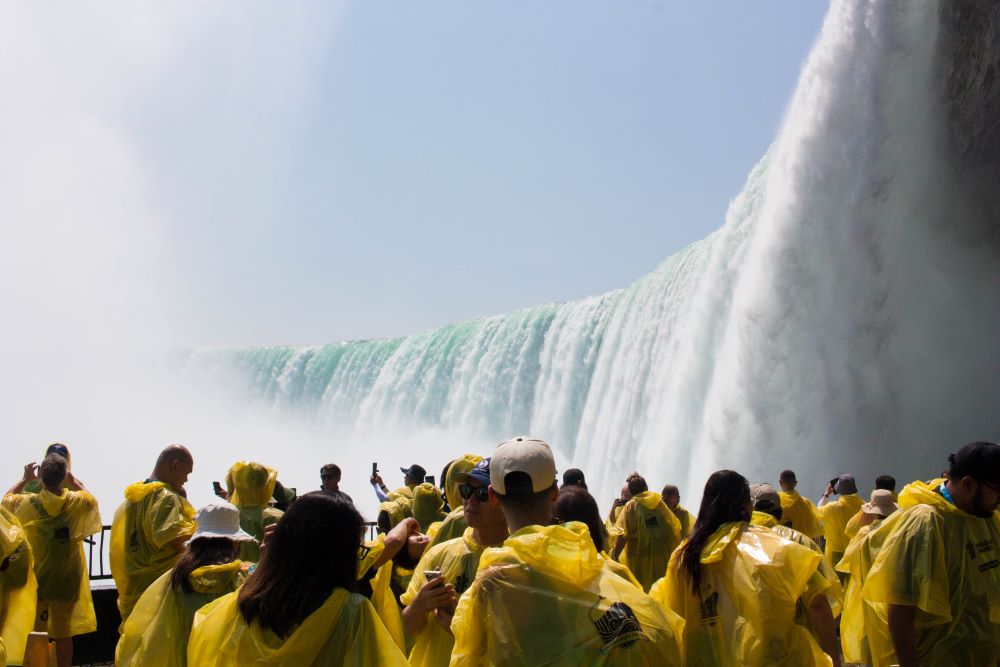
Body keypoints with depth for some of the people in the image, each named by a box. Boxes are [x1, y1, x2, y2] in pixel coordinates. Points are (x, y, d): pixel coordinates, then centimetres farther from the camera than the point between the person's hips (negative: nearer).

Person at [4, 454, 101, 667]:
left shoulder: (27, 503, -11)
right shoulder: (77, 502, -9)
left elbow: (7, 498, 11)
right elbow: (88, 497, 16)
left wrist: (25, 479, 17)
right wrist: (72, 478, 16)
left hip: (37, 578, -1)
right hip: (68, 578, 1)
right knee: (64, 634, 7)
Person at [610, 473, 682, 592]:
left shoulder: (631, 506, -5)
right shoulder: (659, 502, 5)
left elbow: (622, 535, -14)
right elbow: (675, 527, 7)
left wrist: (614, 555, -11)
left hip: (640, 559, -3)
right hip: (663, 557, 3)